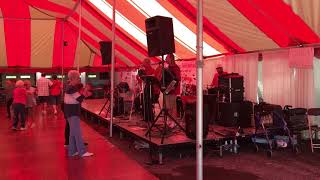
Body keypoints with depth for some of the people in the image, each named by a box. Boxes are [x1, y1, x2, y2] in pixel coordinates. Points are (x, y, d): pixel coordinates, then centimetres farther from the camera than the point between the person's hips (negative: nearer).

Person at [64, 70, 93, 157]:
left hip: (72, 112, 10)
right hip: (72, 113, -10)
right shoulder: (71, 88, -18)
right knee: (77, 132, -8)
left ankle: (72, 151, 19)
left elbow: (77, 98, 15)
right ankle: (82, 152, -4)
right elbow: (80, 99, -22)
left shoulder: (70, 87, 13)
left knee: (73, 132, 13)